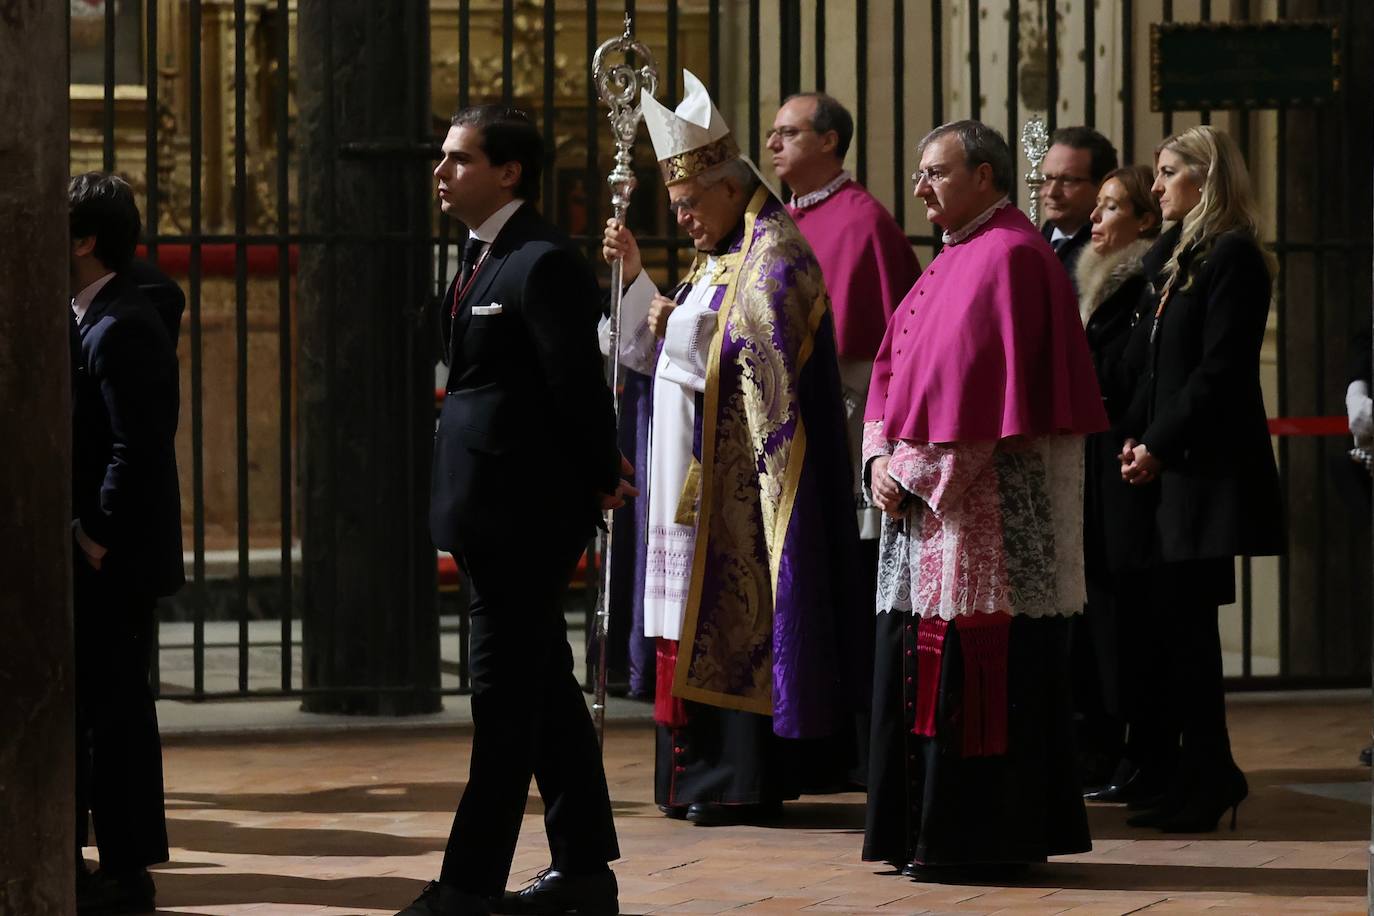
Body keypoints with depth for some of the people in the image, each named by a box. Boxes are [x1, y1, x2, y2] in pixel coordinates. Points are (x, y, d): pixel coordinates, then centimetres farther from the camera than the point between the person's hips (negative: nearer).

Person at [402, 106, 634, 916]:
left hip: (525, 514, -10)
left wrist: (600, 479, -6)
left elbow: (579, 383, -17)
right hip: (495, 513, 10)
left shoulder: (544, 264, -16)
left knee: (506, 702, -6)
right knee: (543, 691, 15)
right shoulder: (484, 257, 14)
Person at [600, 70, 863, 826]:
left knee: (736, 612, -8)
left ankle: (744, 780, -6)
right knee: (705, 615, 9)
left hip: (743, 475, -9)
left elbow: (770, 364, -19)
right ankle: (703, 771, 12)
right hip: (701, 473, 9)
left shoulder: (772, 257, -11)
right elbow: (660, 351, 21)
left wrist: (686, 330, -13)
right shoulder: (718, 256, 18)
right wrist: (636, 273, 12)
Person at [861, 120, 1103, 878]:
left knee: (975, 669, -8)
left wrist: (917, 471, -16)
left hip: (988, 497, -10)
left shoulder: (1008, 258, -12)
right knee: (918, 665, 10)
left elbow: (972, 377, -19)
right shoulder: (952, 262, 19)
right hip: (925, 495, 10)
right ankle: (931, 835, 15)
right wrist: (881, 457, 1)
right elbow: (895, 366, 16)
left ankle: (979, 838, -4)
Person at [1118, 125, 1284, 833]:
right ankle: (1202, 775, 11)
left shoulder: (1231, 258, -10)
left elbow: (1219, 370, -16)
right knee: (1171, 619, 6)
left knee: (1184, 620, -7)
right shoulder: (1176, 254, 18)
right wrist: (1136, 437, 4)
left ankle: (1206, 780, 1)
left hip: (1207, 469, -9)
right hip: (1169, 468, 9)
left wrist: (1160, 447, -14)